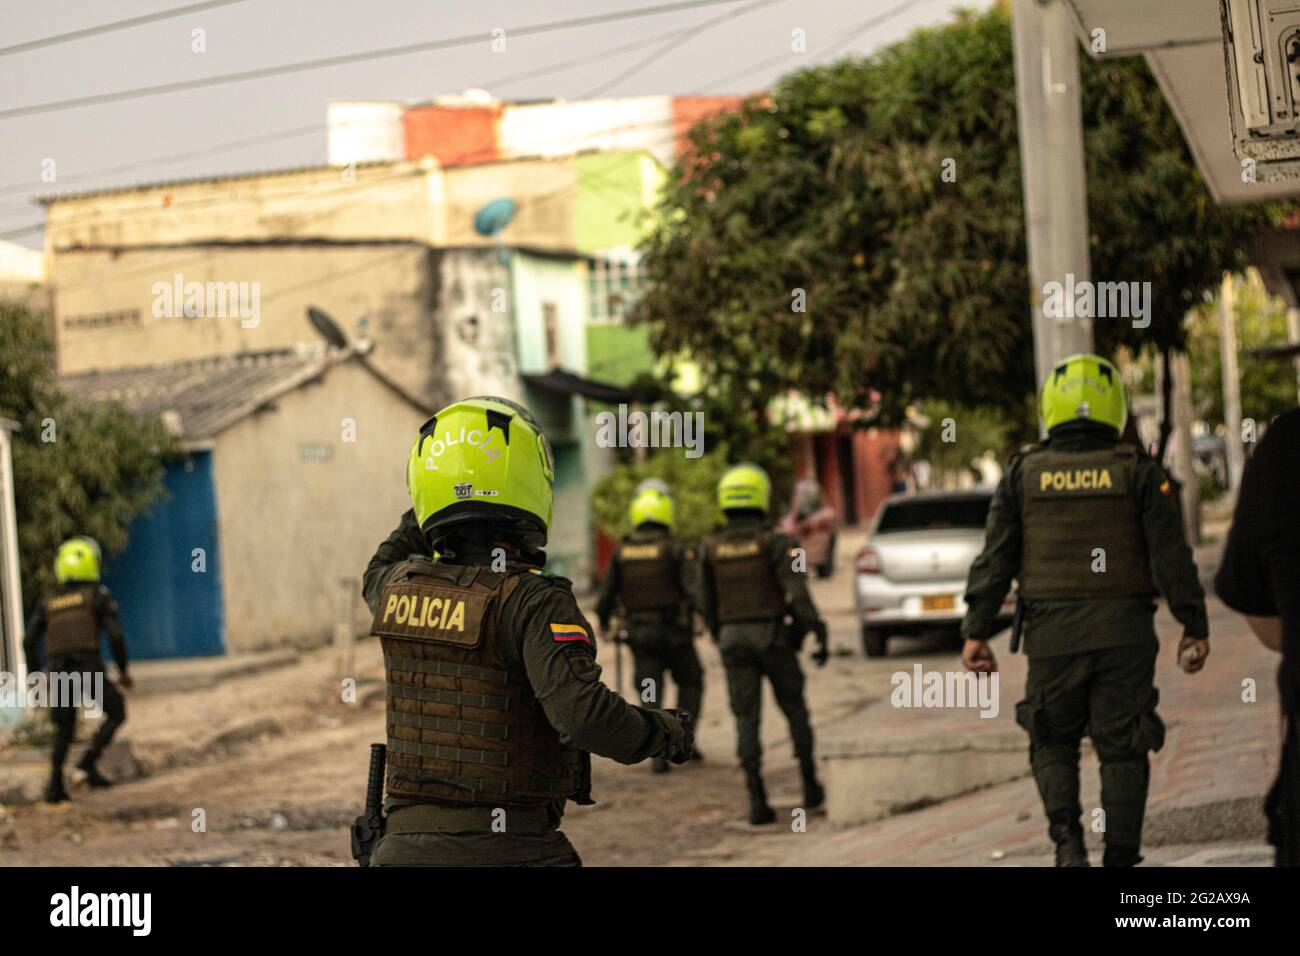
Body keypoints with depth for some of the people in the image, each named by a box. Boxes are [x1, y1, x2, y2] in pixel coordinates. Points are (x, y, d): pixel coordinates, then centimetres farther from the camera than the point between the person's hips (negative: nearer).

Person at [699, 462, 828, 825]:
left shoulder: (711, 547, 1)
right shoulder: (774, 543, -9)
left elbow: (707, 603, 6)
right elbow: (797, 592, -17)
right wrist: (820, 635, -17)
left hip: (734, 640, 2)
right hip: (773, 637, -2)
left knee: (746, 720, 2)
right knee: (794, 710, 15)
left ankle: (757, 801, -7)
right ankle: (810, 787, 19)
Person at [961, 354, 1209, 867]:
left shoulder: (1023, 474, 2)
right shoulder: (1138, 473, -1)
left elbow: (995, 560, 0)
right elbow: (1171, 555, -4)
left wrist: (976, 632, 3)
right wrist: (1194, 626, 1)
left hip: (1052, 633, 1)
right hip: (1125, 630, -1)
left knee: (1052, 740, 15)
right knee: (1122, 748, 7)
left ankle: (1066, 839, -4)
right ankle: (1120, 857, 5)